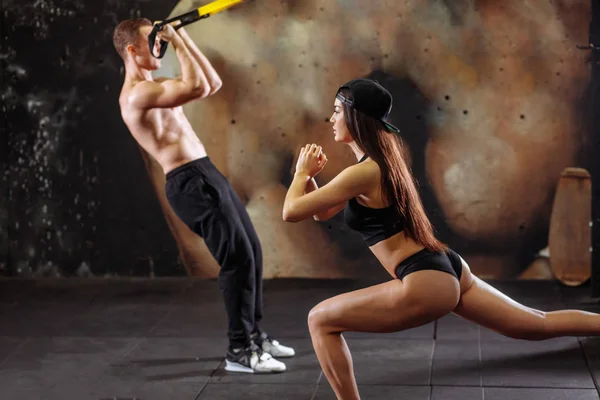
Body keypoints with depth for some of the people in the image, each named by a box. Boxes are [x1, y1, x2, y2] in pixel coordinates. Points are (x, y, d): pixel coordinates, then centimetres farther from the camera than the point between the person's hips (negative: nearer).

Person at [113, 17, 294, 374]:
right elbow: (198, 87, -25)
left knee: (251, 251, 13)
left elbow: (213, 83, 20)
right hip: (190, 182, -10)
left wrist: (184, 37, 16)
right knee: (238, 257, -11)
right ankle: (240, 351, -2)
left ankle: (255, 334, 25)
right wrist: (176, 42, -14)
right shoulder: (136, 93, -13)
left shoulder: (156, 87, 19)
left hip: (207, 173, 10)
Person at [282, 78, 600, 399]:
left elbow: (292, 212, -15)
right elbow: (323, 213, 22)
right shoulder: (379, 160, 13)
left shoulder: (363, 173, -15)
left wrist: (302, 172, 2)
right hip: (447, 270, 10)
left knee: (320, 320, -4)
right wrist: (311, 176, 7)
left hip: (426, 284, -10)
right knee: (538, 324, 20)